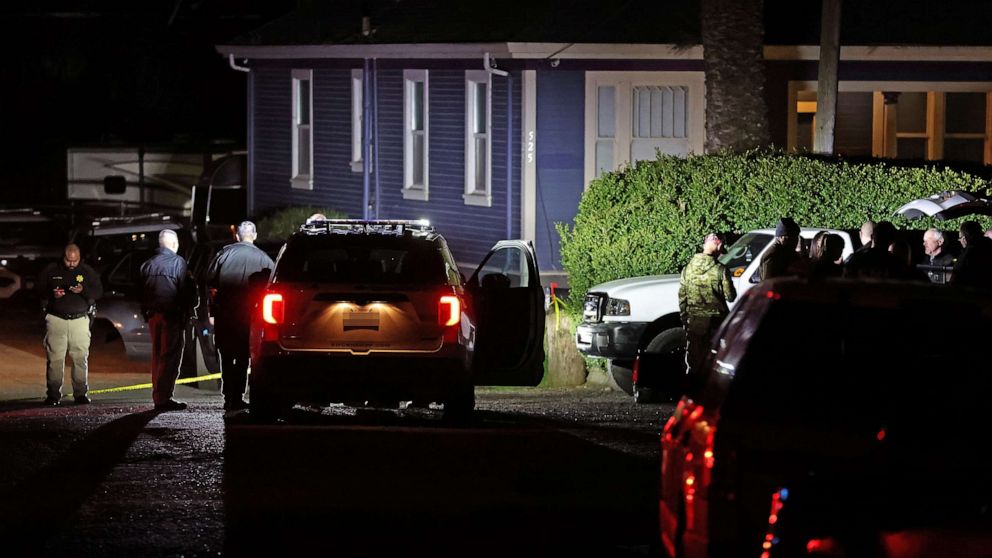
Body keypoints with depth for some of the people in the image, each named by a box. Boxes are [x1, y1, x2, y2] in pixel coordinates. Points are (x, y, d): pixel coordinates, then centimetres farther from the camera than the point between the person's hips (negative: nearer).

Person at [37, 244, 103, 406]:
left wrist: (83, 290, -18)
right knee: (55, 358, -6)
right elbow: (40, 289, 8)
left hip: (79, 319, 1)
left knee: (81, 358, -5)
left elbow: (98, 291, 2)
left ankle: (80, 393, 1)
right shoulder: (51, 270, 5)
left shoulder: (87, 271, 6)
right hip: (56, 318, -1)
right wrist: (51, 294, -13)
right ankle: (53, 394, -1)